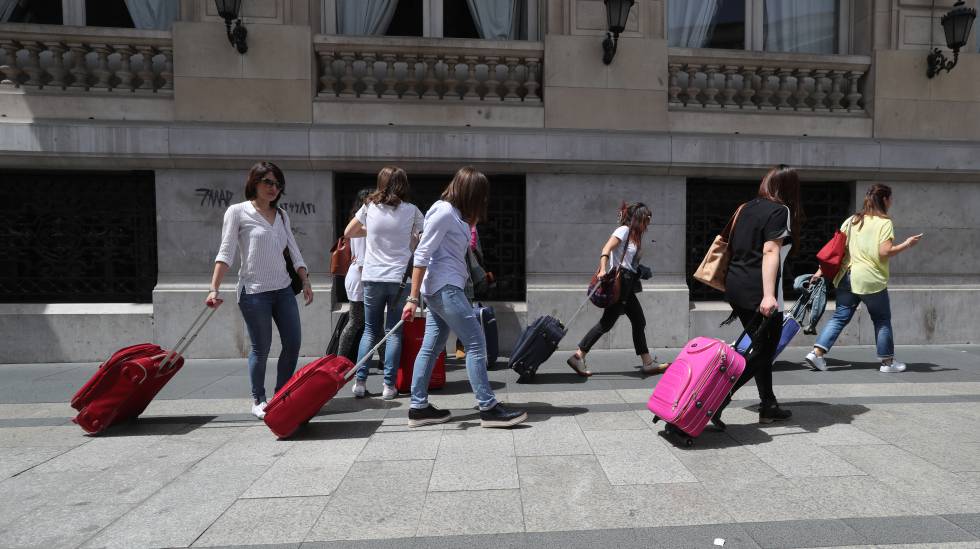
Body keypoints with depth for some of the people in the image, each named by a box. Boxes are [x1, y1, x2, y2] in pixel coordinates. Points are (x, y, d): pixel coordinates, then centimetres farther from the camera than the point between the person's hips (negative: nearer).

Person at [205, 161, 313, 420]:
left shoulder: (281, 215, 13)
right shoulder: (238, 212, -3)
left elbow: (293, 250, 12)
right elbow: (226, 252, -8)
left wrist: (305, 281, 5)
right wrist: (214, 289, -15)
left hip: (283, 289, 5)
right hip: (254, 291, -5)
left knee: (293, 343, 4)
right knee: (261, 348, 2)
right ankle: (258, 400, 21)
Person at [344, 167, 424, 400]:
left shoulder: (370, 207, 4)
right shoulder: (411, 210, 0)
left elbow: (348, 233, 15)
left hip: (372, 278, 2)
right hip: (400, 278, -1)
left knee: (370, 330, 13)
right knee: (394, 332, 5)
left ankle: (360, 381, 10)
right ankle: (389, 385, 5)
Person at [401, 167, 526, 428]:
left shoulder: (455, 213, 17)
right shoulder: (444, 212, -12)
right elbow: (422, 255, -17)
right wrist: (413, 298, -19)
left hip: (442, 289, 10)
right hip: (444, 288, -10)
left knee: (431, 347, 11)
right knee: (476, 343, -7)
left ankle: (418, 408, 18)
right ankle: (488, 408, -2)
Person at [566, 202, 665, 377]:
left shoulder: (634, 235, 19)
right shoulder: (624, 230, -7)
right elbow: (606, 249, -20)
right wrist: (602, 270, -31)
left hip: (628, 286, 10)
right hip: (619, 282, -10)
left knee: (639, 322, 10)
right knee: (607, 322, -9)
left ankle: (648, 363, 17)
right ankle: (578, 356, -6)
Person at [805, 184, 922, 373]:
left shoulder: (852, 220, 10)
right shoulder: (884, 222, -6)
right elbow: (884, 252, -14)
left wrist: (822, 269, 10)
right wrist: (906, 244, 0)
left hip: (847, 276, 5)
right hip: (871, 279, -5)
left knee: (840, 317, 8)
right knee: (882, 320, 12)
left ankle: (817, 353, -2)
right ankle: (888, 362, 22)